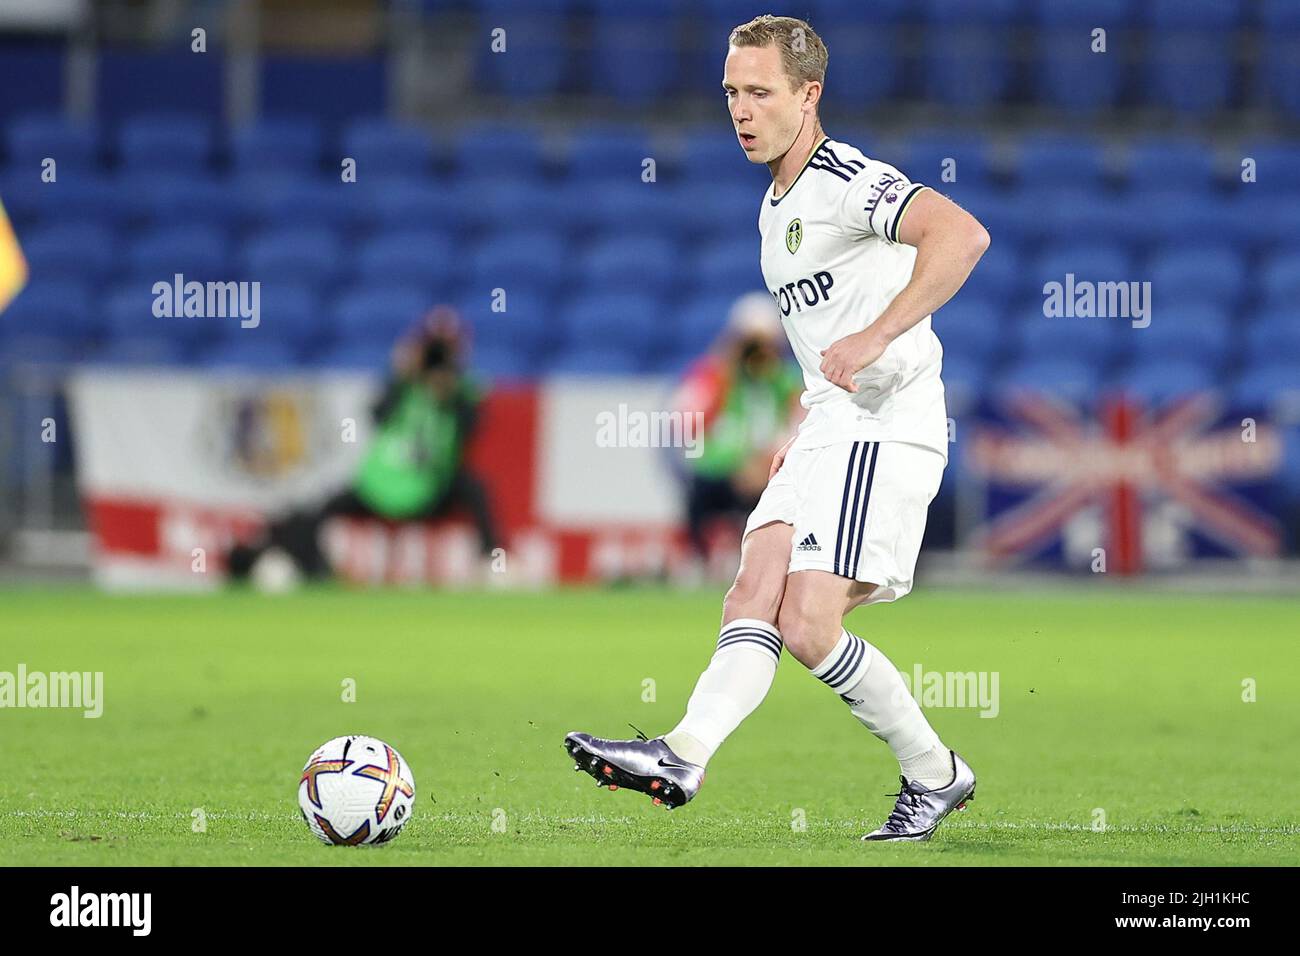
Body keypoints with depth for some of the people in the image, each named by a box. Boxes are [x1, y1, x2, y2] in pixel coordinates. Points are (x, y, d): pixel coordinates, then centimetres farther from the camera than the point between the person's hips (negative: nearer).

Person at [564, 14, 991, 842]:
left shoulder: (846, 179, -10)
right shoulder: (777, 207, 20)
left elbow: (962, 235, -28)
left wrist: (876, 338, -31)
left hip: (887, 430, -9)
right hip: (830, 432, 9)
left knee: (807, 626, -16)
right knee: (754, 598, -11)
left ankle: (935, 772, 0)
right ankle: (684, 756, -28)